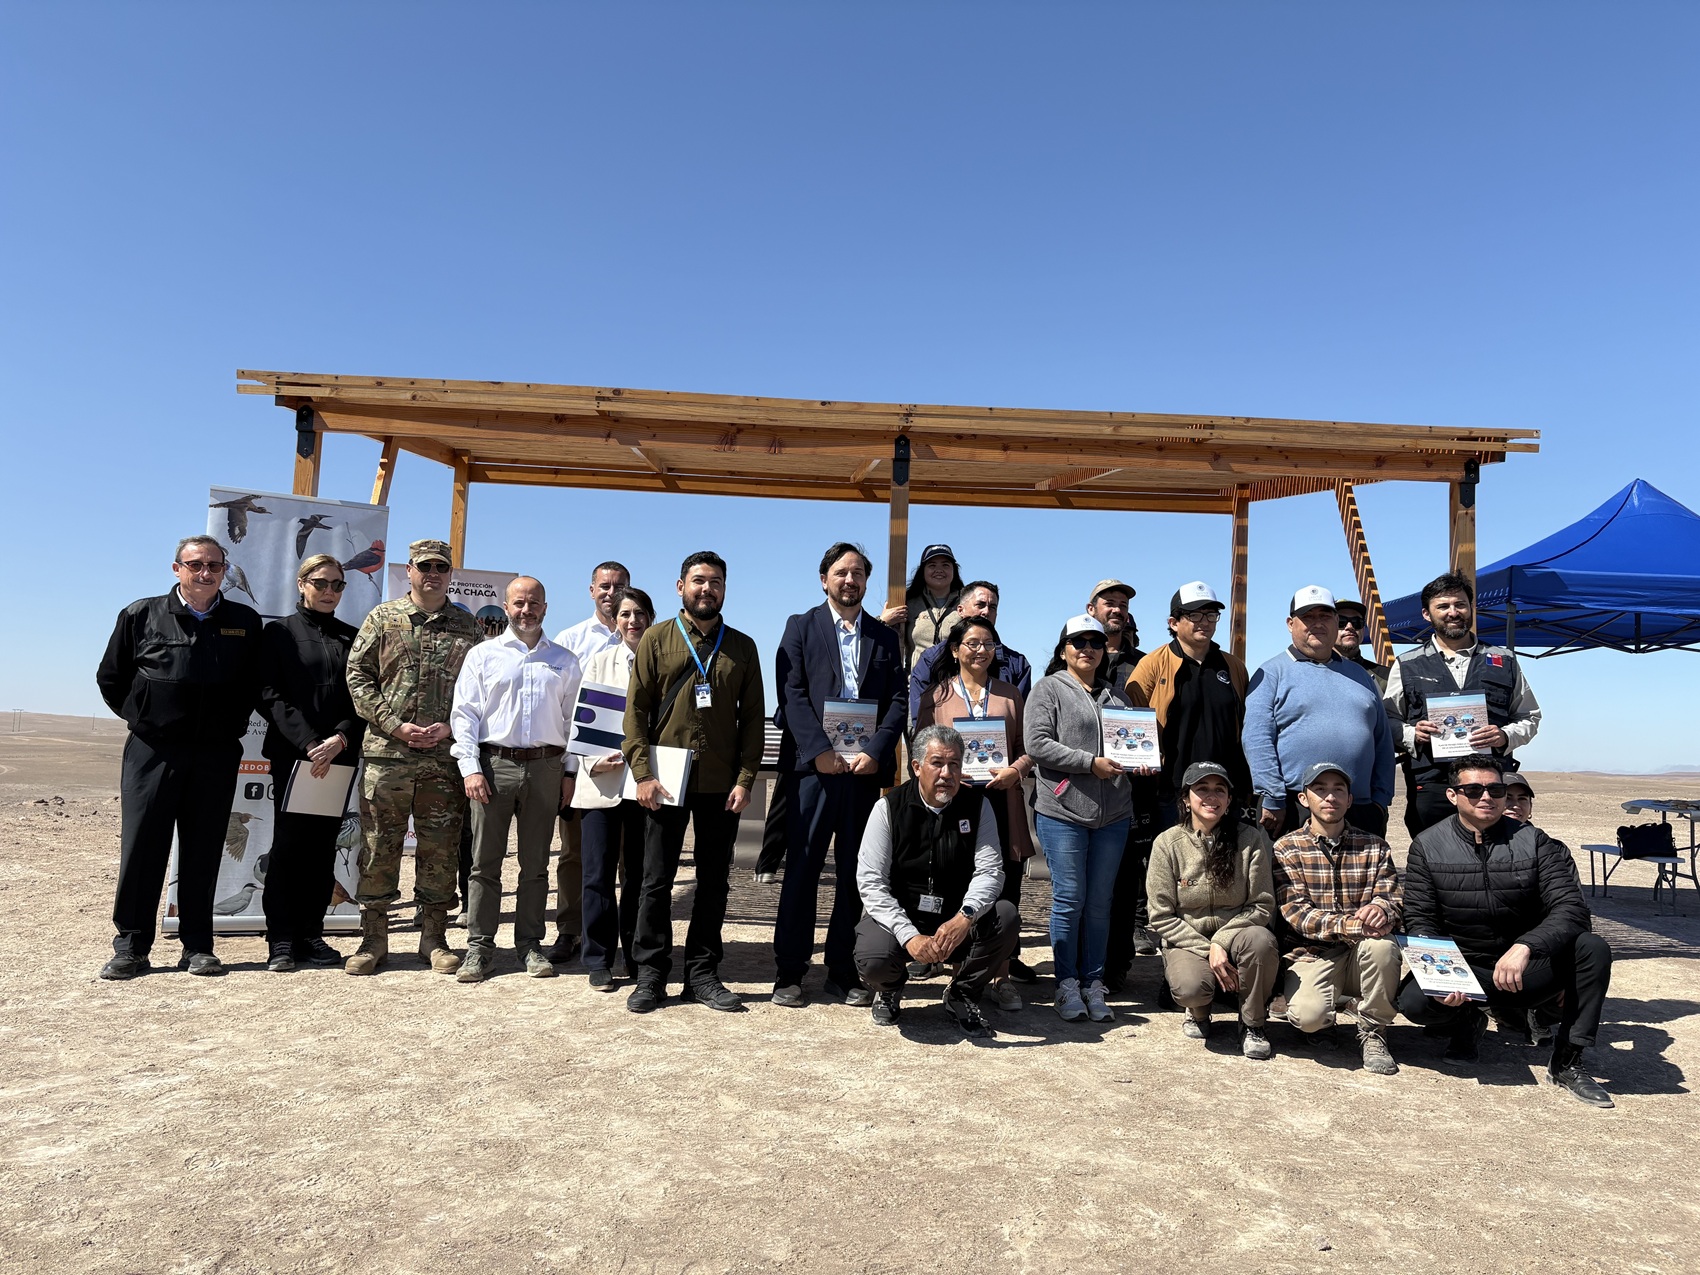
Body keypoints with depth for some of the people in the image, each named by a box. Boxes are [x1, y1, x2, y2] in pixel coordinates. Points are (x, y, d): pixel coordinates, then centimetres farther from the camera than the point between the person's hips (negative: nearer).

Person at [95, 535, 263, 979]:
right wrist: (140, 717, 7)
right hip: (152, 751, -1)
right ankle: (130, 947, 10)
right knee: (141, 846, 0)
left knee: (203, 851, 5)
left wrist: (233, 723, 8)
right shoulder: (142, 615, 5)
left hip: (216, 755, 1)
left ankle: (197, 946, 12)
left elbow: (256, 684, 16)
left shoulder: (246, 622, 7)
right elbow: (110, 677, 13)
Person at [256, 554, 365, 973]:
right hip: (292, 753, -3)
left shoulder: (352, 637, 13)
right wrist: (308, 743, -14)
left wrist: (341, 739, -10)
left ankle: (310, 935, 14)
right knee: (288, 845, -2)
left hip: (339, 757, 3)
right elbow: (270, 695, -4)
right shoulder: (279, 632, 5)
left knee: (323, 847, 6)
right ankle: (281, 941, 6)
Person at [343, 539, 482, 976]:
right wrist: (396, 725, -8)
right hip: (386, 753, 0)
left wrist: (450, 727, -7)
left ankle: (434, 937, 16)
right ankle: (373, 937, 16)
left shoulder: (468, 628, 10)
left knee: (440, 848, 5)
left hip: (446, 756, 1)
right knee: (379, 845, 4)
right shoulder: (382, 618, 8)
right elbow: (357, 677, 2)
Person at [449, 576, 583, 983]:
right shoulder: (483, 655, 8)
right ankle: (479, 947, 10)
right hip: (494, 764, -1)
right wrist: (470, 768, -7)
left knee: (536, 864, 7)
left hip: (546, 767, 1)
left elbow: (574, 718, 12)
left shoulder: (565, 661, 12)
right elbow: (464, 713, 2)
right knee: (485, 862, 1)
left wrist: (571, 771, 5)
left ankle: (530, 945, 17)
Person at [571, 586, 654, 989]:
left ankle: (637, 955, 20)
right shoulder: (600, 661, 10)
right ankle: (599, 960, 12)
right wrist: (595, 761, -11)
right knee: (599, 872, 1)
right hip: (602, 777, 0)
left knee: (639, 871, 8)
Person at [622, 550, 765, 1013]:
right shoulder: (656, 640, 4)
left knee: (714, 882, 8)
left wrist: (745, 779, -3)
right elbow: (636, 710, 0)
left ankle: (702, 973, 19)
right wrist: (642, 773, -9)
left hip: (722, 785, 2)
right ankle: (650, 974, 16)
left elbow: (752, 717, 6)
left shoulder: (742, 647, 8)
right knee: (657, 880, 5)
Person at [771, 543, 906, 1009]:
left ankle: (842, 971, 16)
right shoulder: (801, 627, 9)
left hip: (866, 768, 3)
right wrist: (819, 751, -13)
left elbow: (897, 701, 7)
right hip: (815, 766, -2)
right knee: (801, 870, -1)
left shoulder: (885, 637, 16)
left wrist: (875, 752, -9)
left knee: (854, 874, 6)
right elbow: (791, 694, -2)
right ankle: (788, 974, 7)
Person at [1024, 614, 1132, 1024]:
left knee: (1100, 902, 9)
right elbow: (1037, 744, -10)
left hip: (1112, 815, 5)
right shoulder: (1048, 689, 1)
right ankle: (1068, 984, 12)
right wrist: (1091, 763, -14)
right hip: (1063, 811, -4)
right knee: (1069, 899, -1)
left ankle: (1093, 983, 19)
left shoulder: (1115, 695, 18)